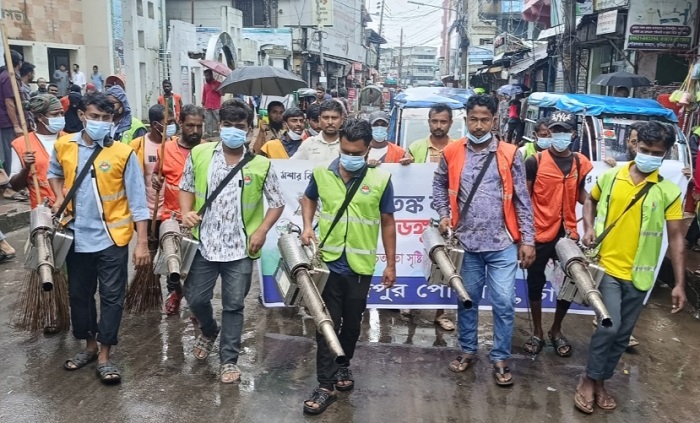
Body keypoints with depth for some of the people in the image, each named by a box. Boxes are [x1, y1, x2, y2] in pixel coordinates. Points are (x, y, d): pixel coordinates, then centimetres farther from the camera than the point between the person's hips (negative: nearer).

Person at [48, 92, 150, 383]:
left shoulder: (123, 153, -11)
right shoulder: (63, 146, -1)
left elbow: (137, 201, -10)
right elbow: (54, 173, 22)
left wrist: (142, 242, -14)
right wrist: (59, 197, 2)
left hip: (112, 237, -3)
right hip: (78, 236, 4)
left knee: (112, 297, 2)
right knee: (79, 295, 15)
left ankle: (104, 356, 14)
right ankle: (89, 346, 35)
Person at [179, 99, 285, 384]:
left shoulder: (261, 165, -5)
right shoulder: (199, 154, -2)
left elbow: (277, 203, 2)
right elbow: (186, 188, 10)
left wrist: (261, 231, -10)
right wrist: (186, 212, -9)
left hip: (240, 249, -2)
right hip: (204, 244, 2)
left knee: (234, 305, 7)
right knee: (195, 298, 12)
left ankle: (229, 360, 23)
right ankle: (209, 331, 45)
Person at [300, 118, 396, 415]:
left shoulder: (380, 179, -9)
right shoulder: (321, 173, -5)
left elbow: (387, 222, 0)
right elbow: (308, 199, 16)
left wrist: (391, 264, 2)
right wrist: (307, 226, -3)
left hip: (360, 266, 0)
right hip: (328, 262, 0)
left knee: (352, 323, 16)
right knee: (327, 324, 4)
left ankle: (343, 365, 41)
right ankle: (326, 385, 14)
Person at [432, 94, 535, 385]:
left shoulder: (509, 154, -2)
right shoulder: (452, 153, 1)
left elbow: (523, 200, 0)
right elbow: (439, 186, 15)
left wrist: (528, 239, -3)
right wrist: (444, 214, 0)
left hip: (502, 243, -1)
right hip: (466, 242, 2)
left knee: (504, 303, 1)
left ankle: (500, 358, 18)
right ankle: (468, 350, 33)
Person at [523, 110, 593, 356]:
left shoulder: (581, 163, 5)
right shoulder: (535, 161, -6)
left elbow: (582, 196, 13)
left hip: (568, 234, 3)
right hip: (540, 234, -3)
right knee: (536, 283, 8)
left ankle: (556, 330, 32)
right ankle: (537, 332, 26)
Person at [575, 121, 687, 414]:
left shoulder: (669, 192, -4)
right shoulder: (610, 177, -2)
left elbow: (676, 238, -3)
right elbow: (591, 200, 17)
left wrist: (679, 283, -6)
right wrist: (589, 227, -2)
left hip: (638, 275, 1)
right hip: (606, 267, -1)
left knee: (622, 334, 11)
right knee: (608, 326, -12)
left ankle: (601, 382, 30)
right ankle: (588, 381, 10)